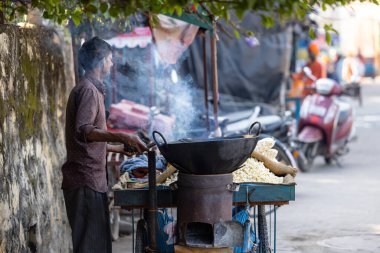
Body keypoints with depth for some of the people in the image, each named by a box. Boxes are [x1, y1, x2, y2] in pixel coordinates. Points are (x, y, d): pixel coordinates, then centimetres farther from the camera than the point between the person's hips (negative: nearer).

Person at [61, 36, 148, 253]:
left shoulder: (92, 89, 22)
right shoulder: (88, 90, -10)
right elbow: (82, 131, -27)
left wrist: (119, 149, 35)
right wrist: (122, 137, -35)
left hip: (93, 180, 10)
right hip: (86, 181, -10)